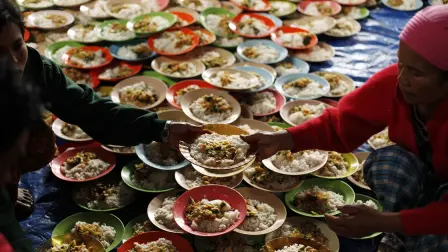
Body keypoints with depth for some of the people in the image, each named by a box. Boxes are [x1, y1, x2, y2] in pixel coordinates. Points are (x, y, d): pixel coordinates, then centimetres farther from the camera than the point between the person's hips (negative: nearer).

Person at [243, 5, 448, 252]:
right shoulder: (392, 82, -24)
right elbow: (339, 124, -13)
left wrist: (382, 222, -43)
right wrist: (280, 139, -27)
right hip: (418, 179, 3)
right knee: (389, 161, -29)